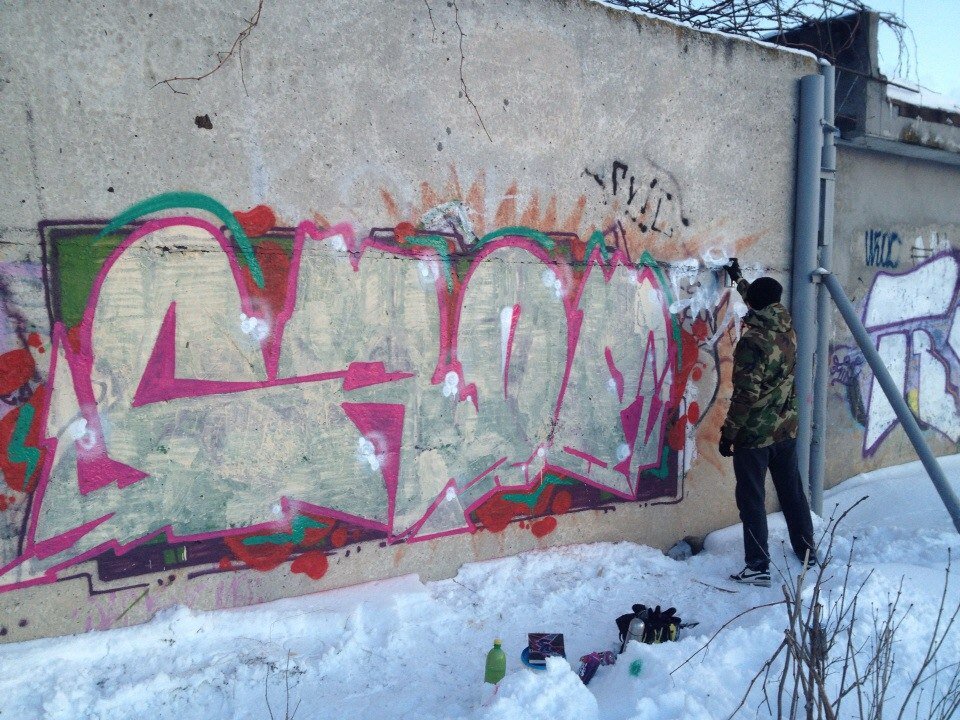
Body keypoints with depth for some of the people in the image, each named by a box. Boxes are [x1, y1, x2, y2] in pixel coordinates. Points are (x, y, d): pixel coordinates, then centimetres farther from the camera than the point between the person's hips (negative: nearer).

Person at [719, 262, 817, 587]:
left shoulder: (752, 342, -21)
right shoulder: (787, 328, 0)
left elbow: (745, 395, -22)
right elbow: (764, 305, 23)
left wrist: (728, 433, -12)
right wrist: (738, 279, 35)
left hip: (754, 433, -7)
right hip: (786, 428, 7)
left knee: (751, 500, 2)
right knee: (792, 491, 20)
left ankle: (758, 567, 7)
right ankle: (807, 550, 34)